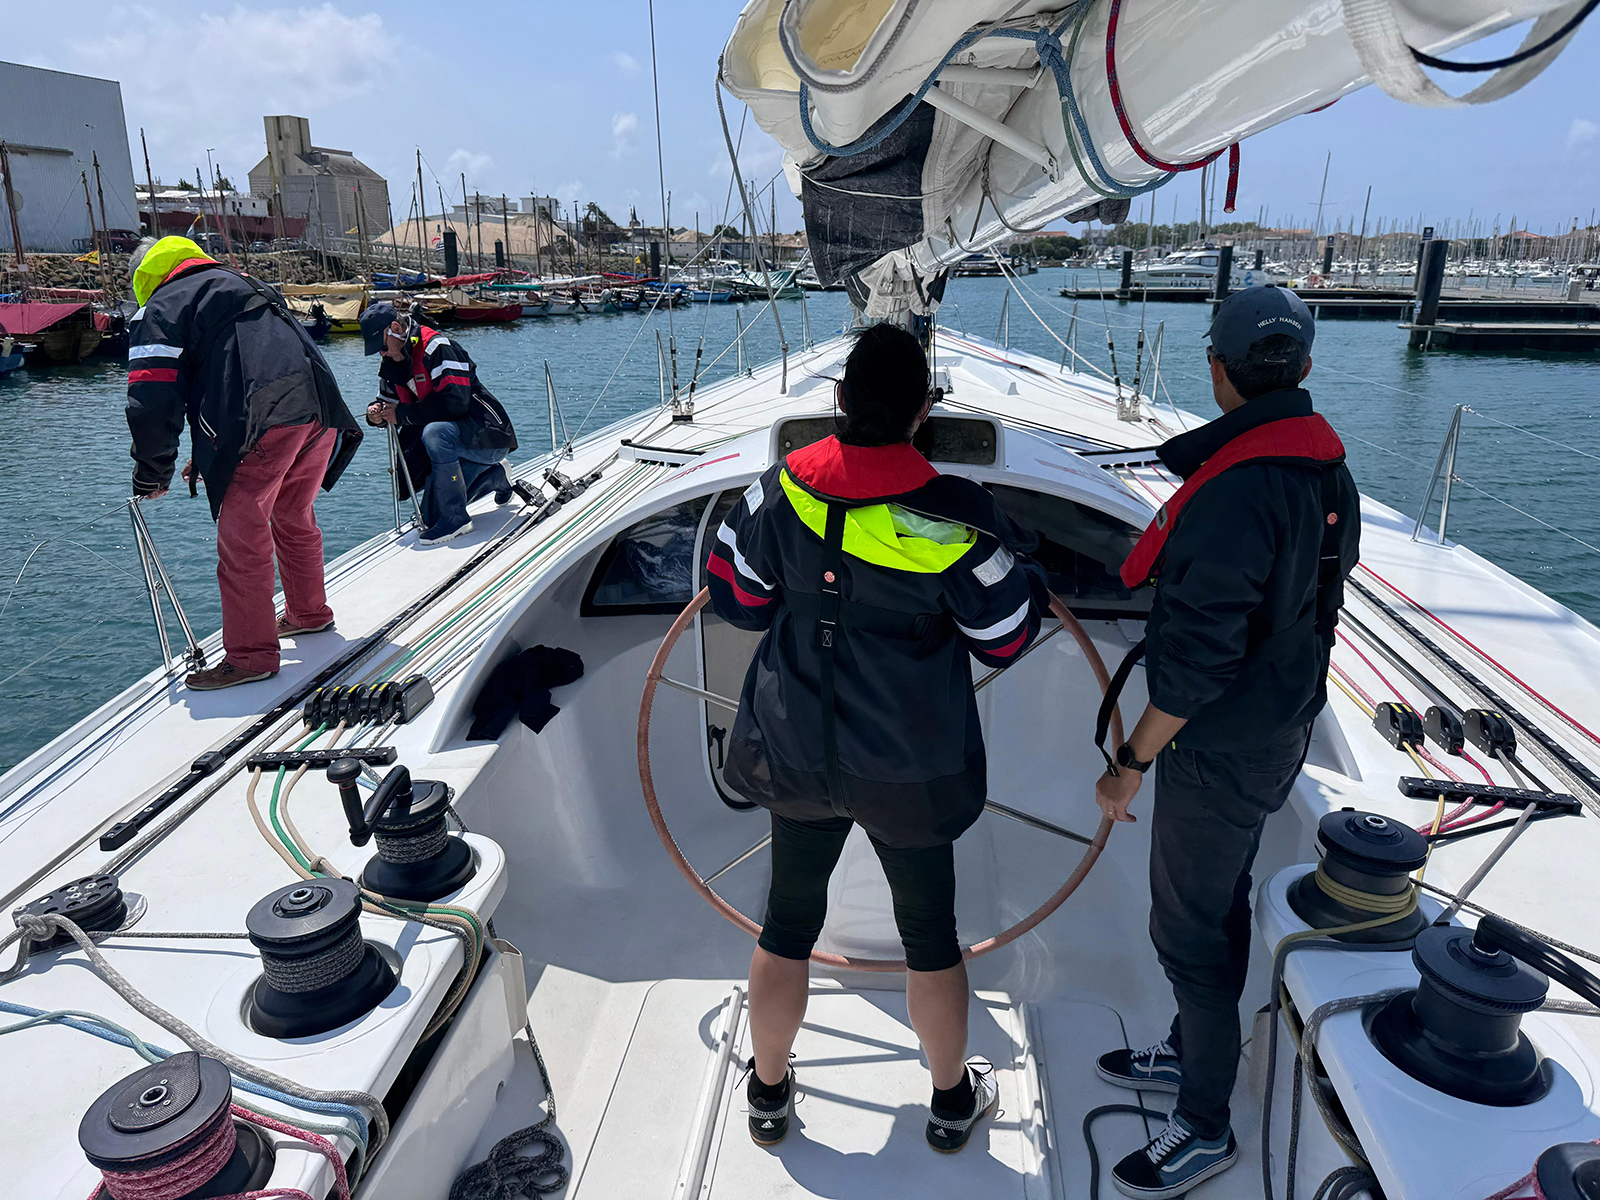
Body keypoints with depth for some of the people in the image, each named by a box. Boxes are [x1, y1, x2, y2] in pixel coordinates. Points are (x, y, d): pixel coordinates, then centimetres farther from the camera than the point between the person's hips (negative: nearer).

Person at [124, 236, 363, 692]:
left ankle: (251, 654, 6)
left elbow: (152, 401, -2)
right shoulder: (243, 284, 34)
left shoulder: (159, 310, 9)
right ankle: (309, 613, 39)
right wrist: (211, 455, 36)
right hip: (320, 411, 8)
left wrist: (152, 475, 11)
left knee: (242, 536, 1)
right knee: (294, 518, 24)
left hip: (263, 426, -8)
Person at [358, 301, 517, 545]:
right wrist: (376, 413, -5)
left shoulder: (438, 347, -18)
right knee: (432, 513, 4)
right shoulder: (393, 363, 8)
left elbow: (455, 402, -28)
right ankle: (494, 475, 24)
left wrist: (404, 414, -21)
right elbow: (388, 400, 19)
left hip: (489, 436, -9)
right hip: (457, 443, 9)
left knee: (434, 432, -37)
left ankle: (455, 519, -24)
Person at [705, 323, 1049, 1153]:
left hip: (796, 756, 3)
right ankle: (952, 1100, 41)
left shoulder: (781, 490, -11)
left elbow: (737, 600, 0)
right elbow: (1006, 639, -9)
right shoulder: (954, 518, -20)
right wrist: (1026, 574, 10)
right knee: (929, 931, 19)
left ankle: (768, 1094, 41)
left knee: (787, 923, 21)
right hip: (909, 769, -2)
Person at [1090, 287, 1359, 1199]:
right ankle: (1193, 1052, 43)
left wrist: (1133, 760, -19)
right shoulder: (1329, 469, 2)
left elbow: (1196, 659, -28)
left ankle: (1206, 1126, 23)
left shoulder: (1235, 491, -28)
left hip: (1219, 750, -9)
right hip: (1280, 731, 10)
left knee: (1192, 927, 6)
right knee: (1217, 905, 23)